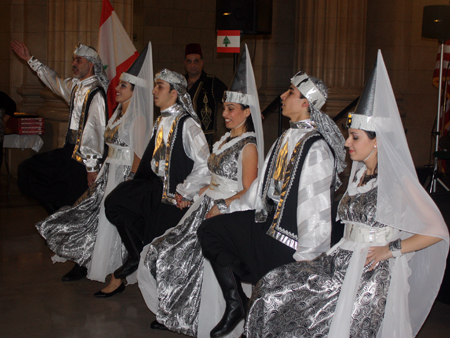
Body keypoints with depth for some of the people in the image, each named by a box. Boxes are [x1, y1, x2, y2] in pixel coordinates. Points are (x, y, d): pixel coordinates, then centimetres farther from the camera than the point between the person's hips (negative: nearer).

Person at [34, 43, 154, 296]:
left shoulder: (138, 118, -14)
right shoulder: (119, 114, 13)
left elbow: (139, 154, -17)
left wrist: (129, 182, -21)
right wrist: (100, 175, 16)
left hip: (125, 175, -9)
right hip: (110, 172, 9)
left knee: (113, 223, -5)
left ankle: (117, 281, 4)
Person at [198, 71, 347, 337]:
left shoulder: (316, 147, -22)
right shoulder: (288, 137, 6)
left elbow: (316, 206, -23)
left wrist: (305, 258, -21)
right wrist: (233, 210, 19)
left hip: (290, 235, -9)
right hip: (268, 217, 9)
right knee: (210, 230, 6)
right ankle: (235, 304, 8)